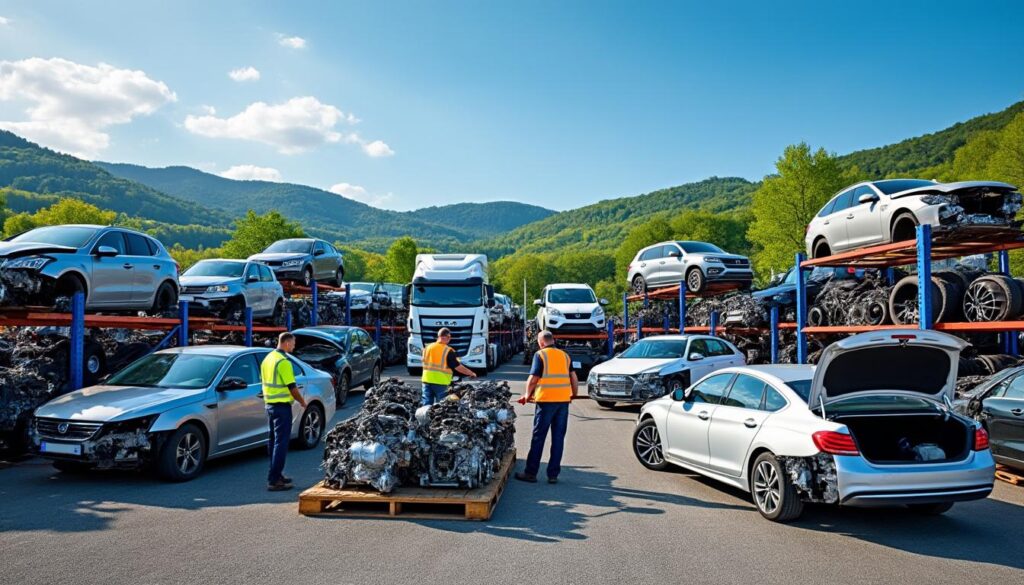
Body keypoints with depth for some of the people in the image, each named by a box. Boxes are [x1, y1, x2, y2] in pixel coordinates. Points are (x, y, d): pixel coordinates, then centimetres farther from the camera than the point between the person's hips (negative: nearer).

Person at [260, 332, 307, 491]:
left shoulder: (268, 358, 11)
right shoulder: (283, 361, -18)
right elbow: (292, 387, -18)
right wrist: (302, 402, -4)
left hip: (269, 405, 10)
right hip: (282, 406, -10)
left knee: (274, 441, 17)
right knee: (281, 443, -6)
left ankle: (276, 475, 26)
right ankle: (274, 480, -6)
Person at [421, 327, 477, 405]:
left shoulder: (427, 348, 4)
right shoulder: (448, 351, -12)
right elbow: (458, 367, -10)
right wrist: (471, 373, 2)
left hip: (427, 380, 5)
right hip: (441, 382, -5)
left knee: (427, 405, 9)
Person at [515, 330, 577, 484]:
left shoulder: (540, 355, -3)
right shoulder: (565, 355, 12)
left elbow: (533, 379, -6)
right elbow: (574, 379, 12)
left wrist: (527, 395, 9)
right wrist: (574, 395, 27)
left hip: (546, 400, -4)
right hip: (564, 401, 4)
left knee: (538, 438, 3)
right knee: (558, 438, 8)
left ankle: (531, 473, 9)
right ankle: (553, 475, 11)